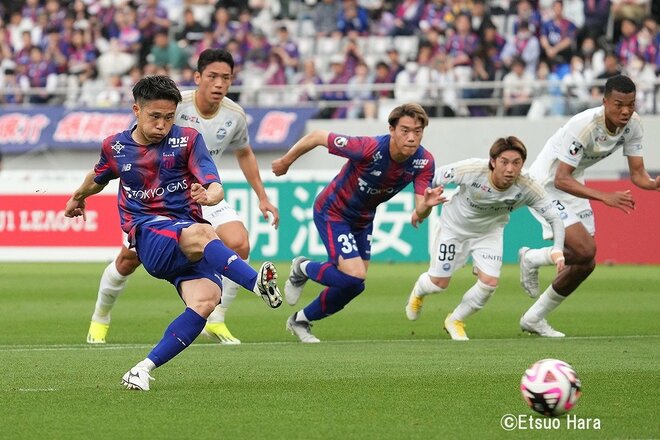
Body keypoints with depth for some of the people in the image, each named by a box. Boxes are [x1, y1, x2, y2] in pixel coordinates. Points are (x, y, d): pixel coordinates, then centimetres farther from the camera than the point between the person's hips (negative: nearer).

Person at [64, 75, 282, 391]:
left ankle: (145, 368, -23)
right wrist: (78, 197, 53)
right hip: (149, 236, -1)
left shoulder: (188, 140, 4)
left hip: (190, 238, 1)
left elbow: (215, 188, -6)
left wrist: (209, 196, -31)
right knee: (199, 234, -38)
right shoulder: (115, 147, 9)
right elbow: (97, 179, 33)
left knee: (205, 300, -30)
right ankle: (257, 283, -52)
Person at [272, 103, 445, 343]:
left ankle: (300, 321, 37)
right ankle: (303, 269, 11)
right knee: (354, 276, -20)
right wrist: (286, 161, -9)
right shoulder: (369, 149, -36)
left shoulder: (424, 162, -20)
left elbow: (419, 213, -21)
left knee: (352, 285, 13)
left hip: (362, 219, 7)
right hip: (332, 212, -7)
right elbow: (317, 136, -23)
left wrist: (427, 204, -46)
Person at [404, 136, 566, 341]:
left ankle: (455, 321, 15)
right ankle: (419, 291, 45)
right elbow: (435, 178, -20)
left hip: (490, 232, 2)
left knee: (489, 282, -14)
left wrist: (557, 250, -39)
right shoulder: (471, 170, -37)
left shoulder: (527, 188, -31)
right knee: (439, 284, 4)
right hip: (454, 225, -2)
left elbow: (554, 217, -24)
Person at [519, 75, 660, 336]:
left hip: (573, 186, 8)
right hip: (546, 185, -8)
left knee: (585, 264, 6)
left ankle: (534, 318, 22)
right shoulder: (584, 126, -32)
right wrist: (605, 197, -40)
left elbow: (637, 174, -6)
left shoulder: (632, 124, -10)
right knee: (585, 250, -23)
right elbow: (561, 179, -32)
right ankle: (531, 259, 6)